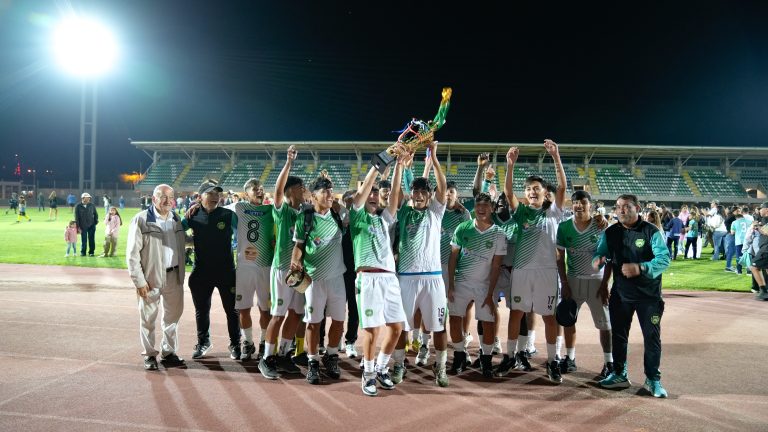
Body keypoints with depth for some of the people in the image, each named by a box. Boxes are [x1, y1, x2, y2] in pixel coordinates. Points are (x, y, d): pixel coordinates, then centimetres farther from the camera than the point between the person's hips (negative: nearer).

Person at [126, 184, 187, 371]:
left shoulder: (176, 220, 10)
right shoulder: (141, 220, -7)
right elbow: (132, 254, -8)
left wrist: (181, 275, 8)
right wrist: (139, 281, -11)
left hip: (174, 276, 5)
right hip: (151, 277, -5)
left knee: (172, 317, 12)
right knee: (148, 318, 6)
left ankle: (169, 352, 25)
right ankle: (149, 355, 20)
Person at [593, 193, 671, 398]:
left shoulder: (651, 231, -10)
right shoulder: (610, 233, 3)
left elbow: (664, 258, -18)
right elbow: (600, 252, 6)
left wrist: (640, 268, -33)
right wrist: (598, 260, -19)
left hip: (648, 294, -4)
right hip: (620, 293, 4)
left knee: (652, 337, 3)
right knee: (618, 335, 12)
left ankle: (653, 379, 17)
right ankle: (619, 375, 27)